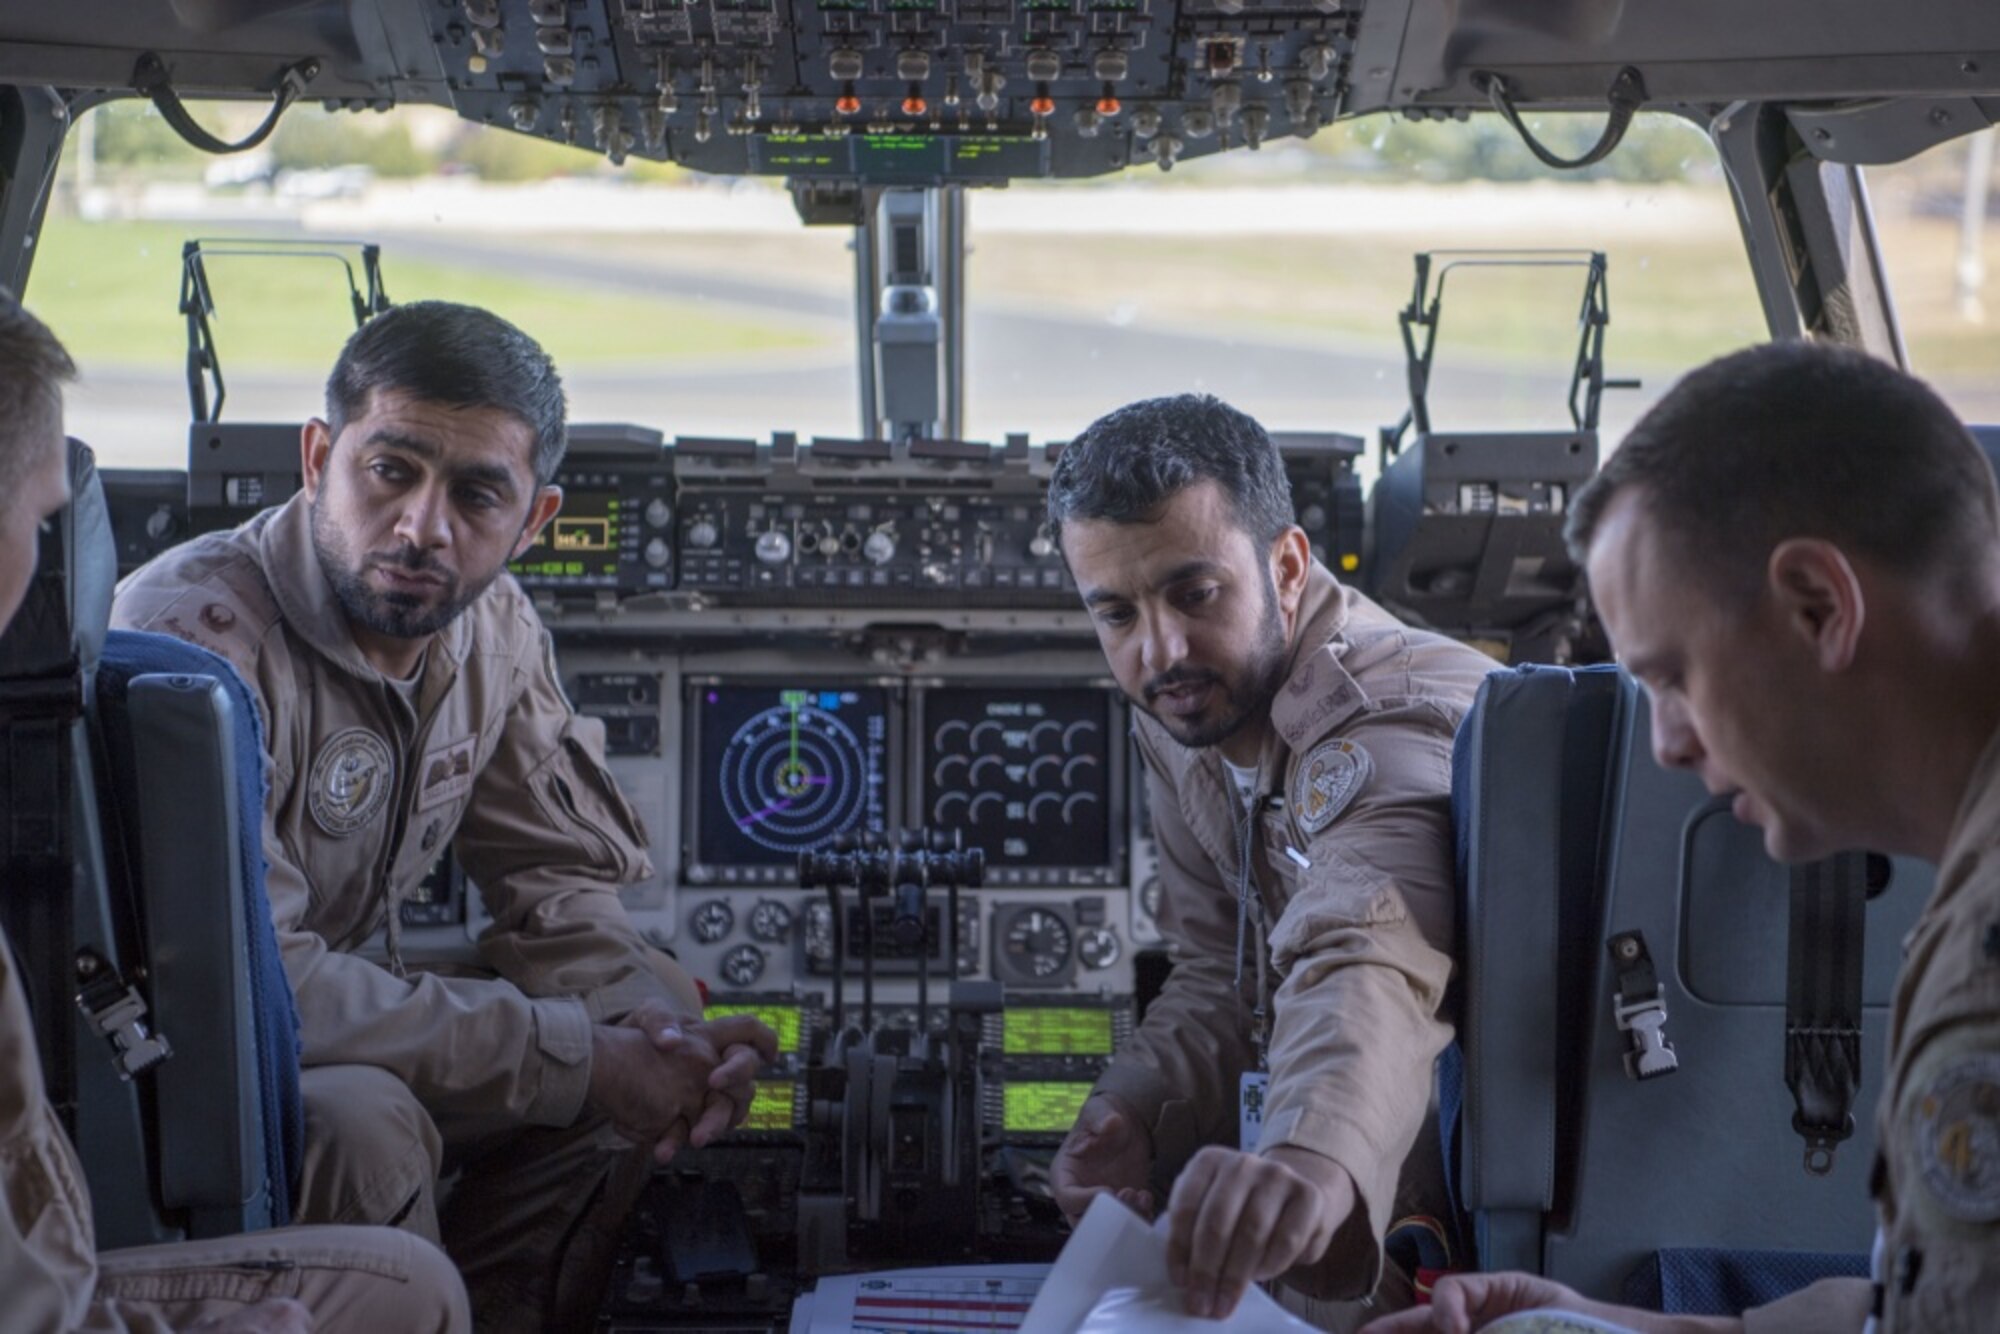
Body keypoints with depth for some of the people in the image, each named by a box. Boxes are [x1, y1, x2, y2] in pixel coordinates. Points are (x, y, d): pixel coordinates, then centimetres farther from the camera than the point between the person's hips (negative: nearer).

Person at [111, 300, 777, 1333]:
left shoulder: (492, 628, -1)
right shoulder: (198, 633, -28)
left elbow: (553, 879, 7)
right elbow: (254, 986, -33)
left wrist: (666, 1025, -16)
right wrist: (582, 1058, -29)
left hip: (340, 1013, 8)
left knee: (642, 1024, 0)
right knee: (363, 1124, -34)